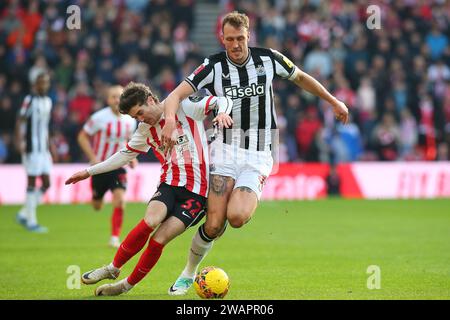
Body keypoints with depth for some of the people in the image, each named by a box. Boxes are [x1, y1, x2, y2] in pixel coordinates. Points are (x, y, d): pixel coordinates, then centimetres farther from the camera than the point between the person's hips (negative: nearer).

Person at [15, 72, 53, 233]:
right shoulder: (30, 100, -10)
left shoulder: (48, 101, 14)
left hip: (43, 149, 8)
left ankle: (24, 214, 17)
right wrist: (19, 142, -23)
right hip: (32, 148, -8)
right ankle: (31, 221, 2)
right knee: (32, 182, -4)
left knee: (46, 183, 6)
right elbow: (20, 122, -13)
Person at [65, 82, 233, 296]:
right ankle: (113, 268, -10)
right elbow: (126, 154, 25)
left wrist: (222, 113, -28)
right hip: (169, 184, 4)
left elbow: (222, 101, -4)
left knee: (158, 241, -14)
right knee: (150, 221, -26)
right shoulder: (146, 130, 13)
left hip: (196, 192, -4)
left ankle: (127, 285, 3)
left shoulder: (186, 107, -3)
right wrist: (89, 172, 26)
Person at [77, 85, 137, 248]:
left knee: (120, 200, -21)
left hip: (118, 166, 2)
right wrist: (93, 158, -17)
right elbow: (82, 136, -7)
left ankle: (115, 237, -13)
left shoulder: (130, 120, -2)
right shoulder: (99, 118, -15)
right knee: (97, 206, 12)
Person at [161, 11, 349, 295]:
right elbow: (177, 95, -13)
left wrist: (334, 101, 23)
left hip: (259, 156, 0)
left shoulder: (269, 59, 0)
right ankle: (189, 274, 11)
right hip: (226, 149, 0)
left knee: (236, 217, -24)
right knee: (214, 224, -11)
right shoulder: (214, 67, -4)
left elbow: (301, 78, 19)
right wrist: (170, 120, -33)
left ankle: (250, 199, 12)